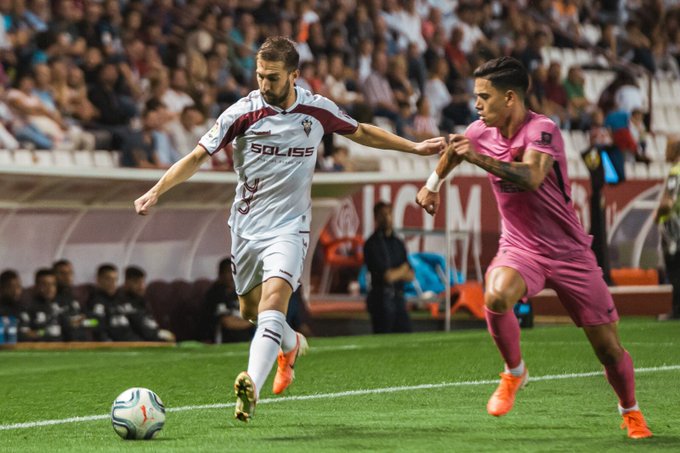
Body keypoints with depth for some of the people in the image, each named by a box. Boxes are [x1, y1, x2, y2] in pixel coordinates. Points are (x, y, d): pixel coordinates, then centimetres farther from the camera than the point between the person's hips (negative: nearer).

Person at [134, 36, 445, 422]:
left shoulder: (318, 110, -4)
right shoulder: (243, 112, -9)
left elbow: (362, 133, 16)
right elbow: (197, 157, -5)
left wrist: (415, 147, 19)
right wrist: (155, 192, -17)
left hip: (289, 227, -2)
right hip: (246, 227, 2)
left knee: (273, 301, -24)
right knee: (250, 309, 14)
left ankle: (252, 387, -38)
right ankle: (292, 345, 48)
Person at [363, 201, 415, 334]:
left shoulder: (398, 244, 16)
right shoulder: (372, 244, -6)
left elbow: (410, 275, 13)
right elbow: (387, 276, -13)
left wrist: (395, 274, -7)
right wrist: (403, 269, 5)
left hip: (398, 298, 6)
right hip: (382, 298, -6)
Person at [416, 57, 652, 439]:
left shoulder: (542, 130, -21)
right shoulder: (482, 131, -2)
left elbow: (532, 178, -41)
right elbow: (455, 149, 24)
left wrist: (479, 158, -48)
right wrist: (433, 183, 32)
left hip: (569, 250, -3)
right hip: (520, 247, 3)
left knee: (608, 346, 1)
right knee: (496, 296, -32)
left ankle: (631, 412, 30)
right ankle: (514, 372, -7)